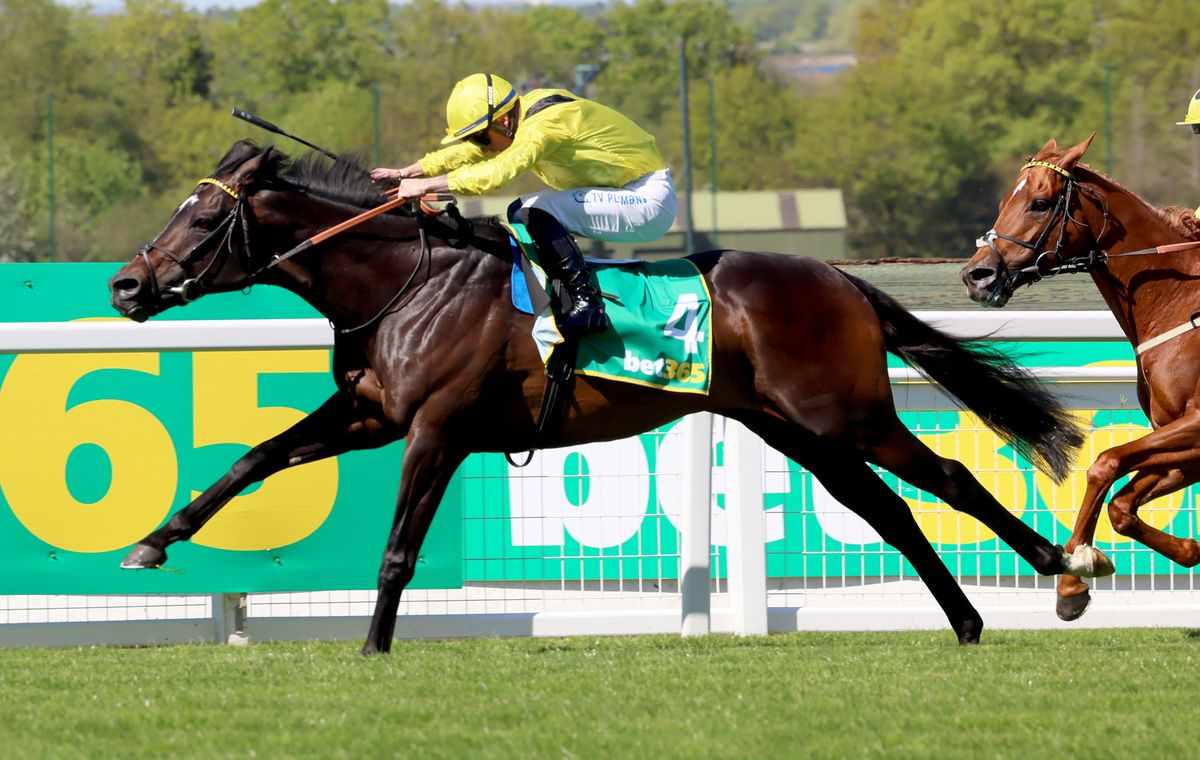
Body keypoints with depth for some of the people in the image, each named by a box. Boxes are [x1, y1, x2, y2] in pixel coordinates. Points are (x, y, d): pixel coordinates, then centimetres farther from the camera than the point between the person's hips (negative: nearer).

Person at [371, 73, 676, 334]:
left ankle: (585, 304, -23)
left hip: (650, 199, -10)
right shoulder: (520, 112, 3)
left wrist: (426, 185, -33)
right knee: (523, 214, 10)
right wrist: (406, 173, 6)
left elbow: (498, 171, -35)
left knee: (533, 212, -22)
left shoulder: (546, 124, -25)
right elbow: (465, 153, 13)